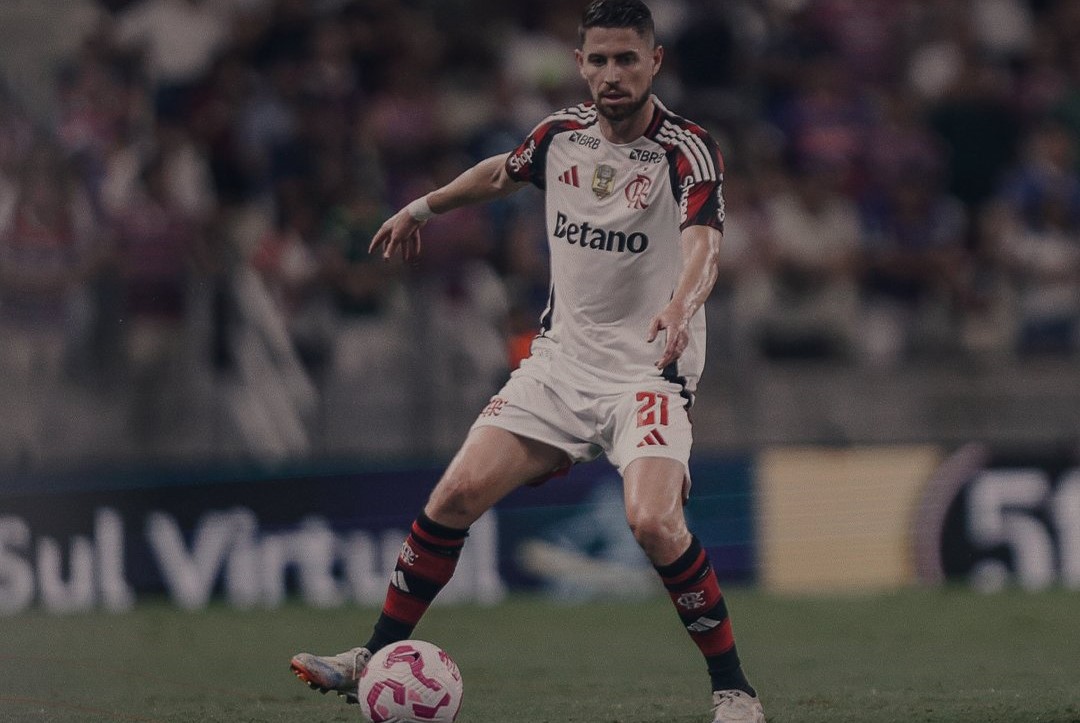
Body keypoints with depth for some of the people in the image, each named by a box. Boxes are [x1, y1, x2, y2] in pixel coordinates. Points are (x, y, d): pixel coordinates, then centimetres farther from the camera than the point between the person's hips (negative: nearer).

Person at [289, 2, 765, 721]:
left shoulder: (689, 151, -16)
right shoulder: (562, 134, 2)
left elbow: (703, 248, -34)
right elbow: (502, 173, 26)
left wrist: (680, 307, -54)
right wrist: (423, 207, 36)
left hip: (648, 372, -5)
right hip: (561, 359, 5)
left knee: (653, 522, -27)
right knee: (457, 495, -5)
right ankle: (380, 655, 10)